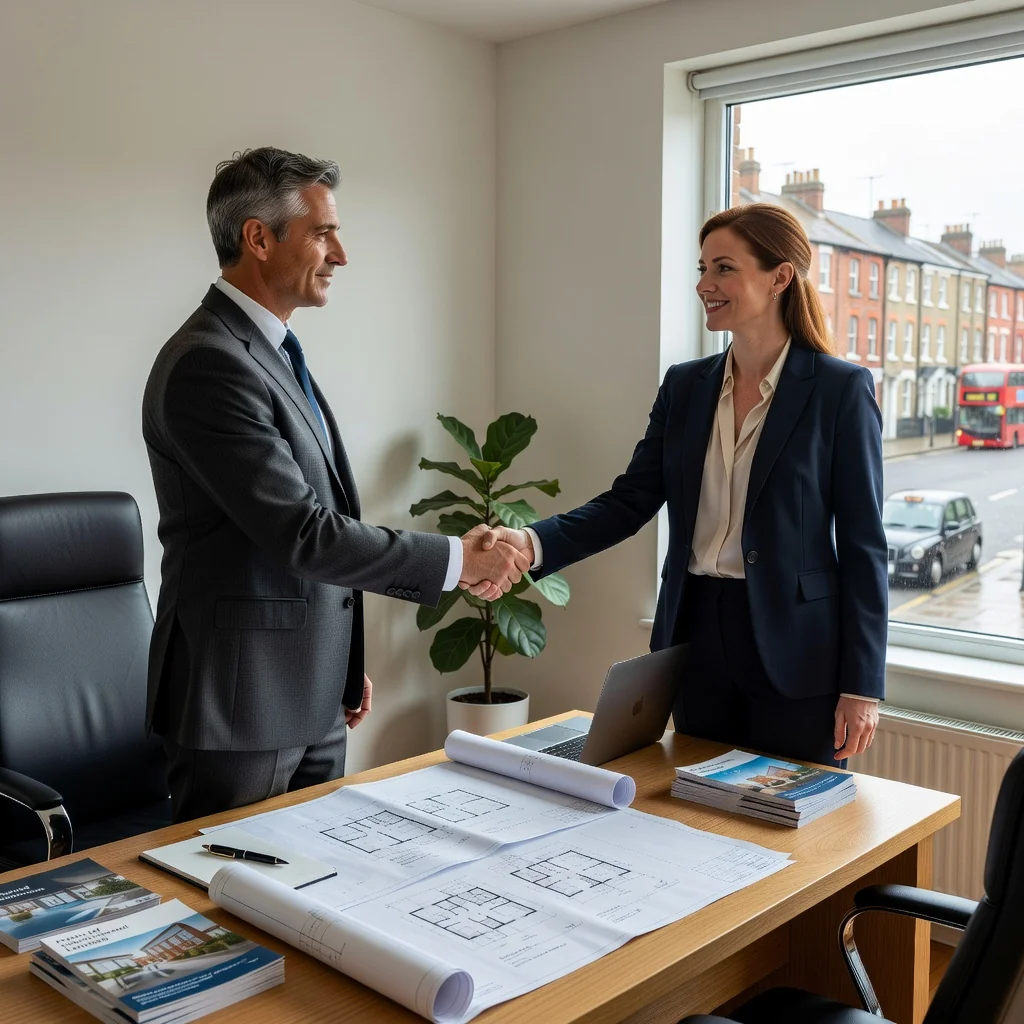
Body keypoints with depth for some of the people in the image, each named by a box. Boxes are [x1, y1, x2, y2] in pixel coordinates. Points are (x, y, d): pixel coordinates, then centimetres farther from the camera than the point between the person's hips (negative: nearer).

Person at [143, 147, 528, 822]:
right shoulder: (207, 365, -19)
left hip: (312, 696, 9)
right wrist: (457, 560, -16)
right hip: (242, 705, -9)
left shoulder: (273, 354, 12)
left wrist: (344, 664, 19)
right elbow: (303, 536, -24)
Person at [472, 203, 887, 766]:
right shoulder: (685, 386, 7)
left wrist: (862, 686, -9)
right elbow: (629, 500, 1)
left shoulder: (840, 389, -6)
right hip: (697, 634, 4)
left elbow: (862, 544, -7)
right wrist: (531, 543, -16)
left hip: (793, 652, -4)